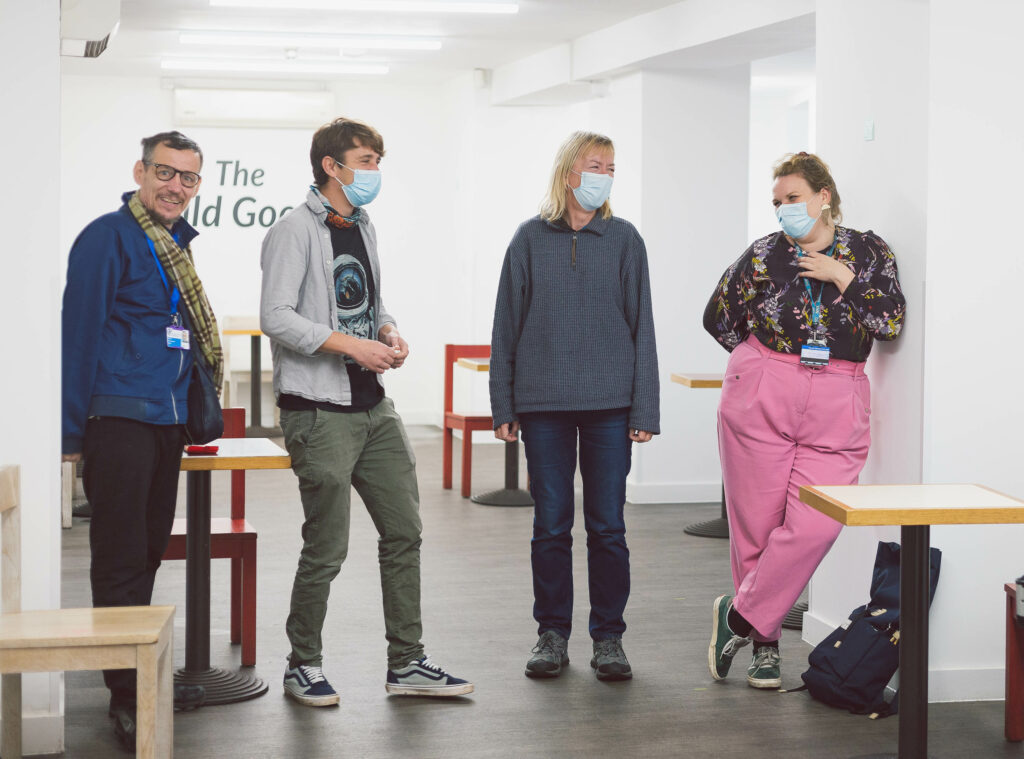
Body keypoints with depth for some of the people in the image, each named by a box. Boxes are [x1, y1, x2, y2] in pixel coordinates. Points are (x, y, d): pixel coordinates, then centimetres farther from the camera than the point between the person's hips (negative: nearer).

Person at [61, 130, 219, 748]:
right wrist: (73, 430, -14)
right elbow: (79, 333, -12)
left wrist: (194, 415, 21)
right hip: (119, 423, -8)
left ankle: (142, 677, 26)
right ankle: (127, 696, 0)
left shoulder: (177, 245, 16)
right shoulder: (108, 238, -9)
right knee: (121, 561, -4)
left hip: (166, 420, 8)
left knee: (149, 552, 15)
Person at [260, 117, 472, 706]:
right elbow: (277, 317, -19)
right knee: (327, 549, -2)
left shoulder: (364, 229, 16)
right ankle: (304, 666, 15)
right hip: (320, 412, -8)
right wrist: (352, 345, -21)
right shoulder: (297, 232, -10)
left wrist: (391, 333, 3)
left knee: (404, 532, 9)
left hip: (374, 408, 8)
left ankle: (407, 664, 18)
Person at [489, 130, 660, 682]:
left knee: (608, 526, 2)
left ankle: (608, 637, 14)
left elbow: (641, 326, 4)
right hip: (544, 405, 0)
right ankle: (553, 634, 17)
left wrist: (644, 410, -1)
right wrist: (503, 405, 3)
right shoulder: (530, 239, 5)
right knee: (551, 524, 5)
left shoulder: (624, 239, 5)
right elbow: (507, 325, 7)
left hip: (609, 406, 0)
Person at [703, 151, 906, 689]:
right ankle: (765, 644, 15)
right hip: (761, 400, 0)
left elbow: (892, 322, -5)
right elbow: (718, 318, 15)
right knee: (757, 525, 1)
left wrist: (842, 278, -9)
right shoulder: (764, 255, 4)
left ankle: (739, 616, 4)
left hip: (836, 409, 0)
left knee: (814, 525, -12)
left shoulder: (869, 252, 7)